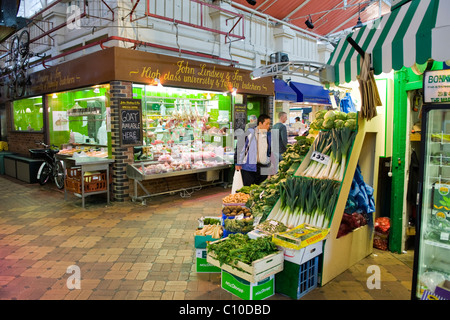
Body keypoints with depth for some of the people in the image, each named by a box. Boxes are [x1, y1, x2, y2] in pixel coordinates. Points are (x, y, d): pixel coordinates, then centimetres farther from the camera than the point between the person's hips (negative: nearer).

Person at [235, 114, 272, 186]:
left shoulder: (268, 135, 9)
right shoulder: (250, 133, -7)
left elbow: (270, 151, 19)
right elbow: (241, 147, -4)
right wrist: (238, 163, -4)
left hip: (263, 167, 5)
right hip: (249, 167, -5)